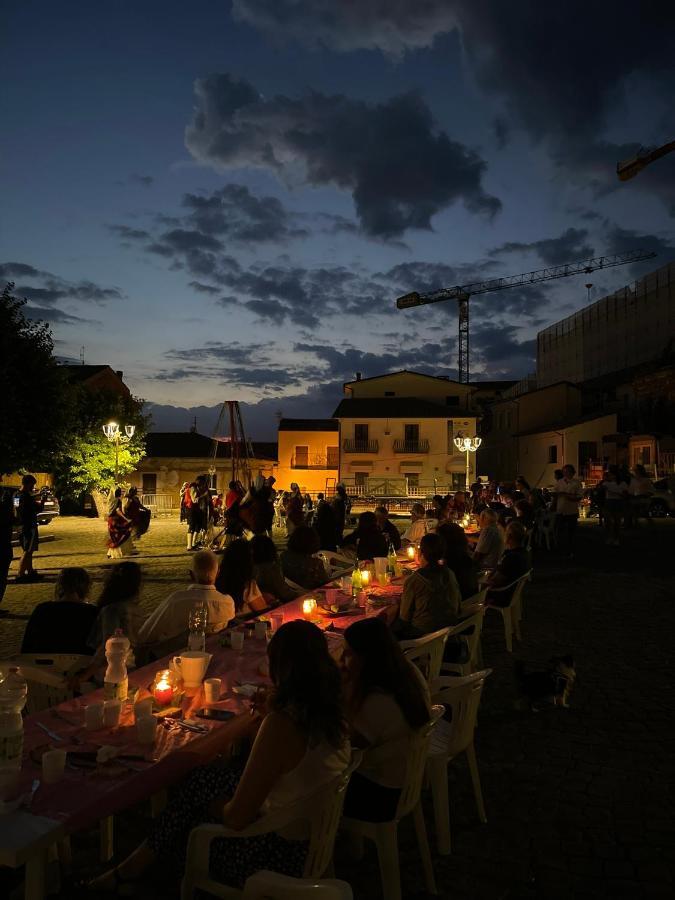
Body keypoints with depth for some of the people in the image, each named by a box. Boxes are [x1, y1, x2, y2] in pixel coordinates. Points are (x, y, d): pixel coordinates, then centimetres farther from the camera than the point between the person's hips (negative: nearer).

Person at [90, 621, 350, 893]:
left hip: (282, 851, -7)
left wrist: (217, 807, -2)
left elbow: (236, 817, -23)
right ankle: (132, 867, 31)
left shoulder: (280, 725, -31)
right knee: (201, 779, 15)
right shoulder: (328, 710, -7)